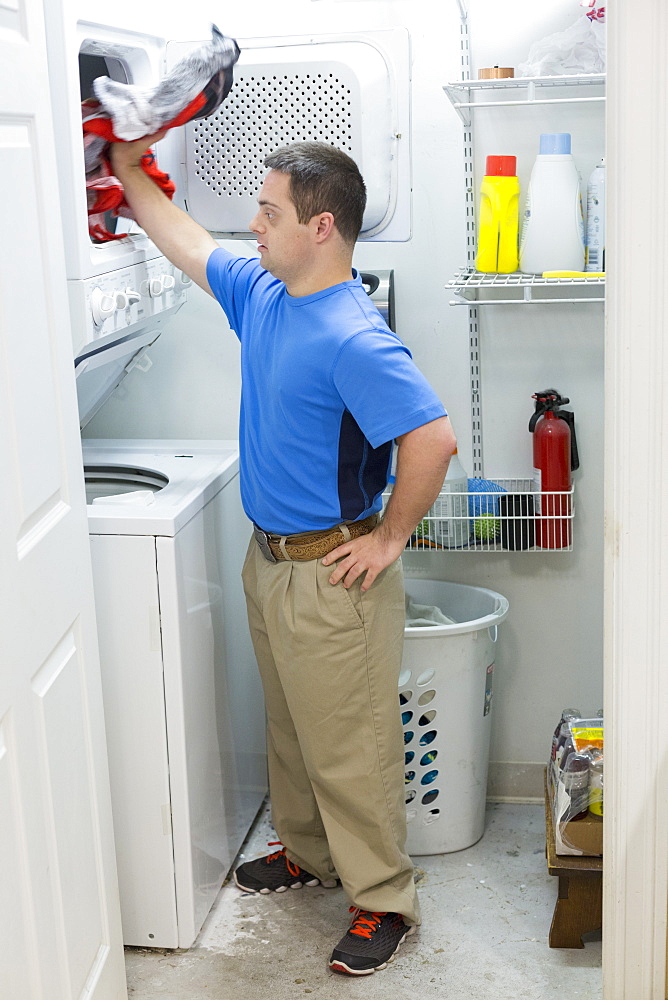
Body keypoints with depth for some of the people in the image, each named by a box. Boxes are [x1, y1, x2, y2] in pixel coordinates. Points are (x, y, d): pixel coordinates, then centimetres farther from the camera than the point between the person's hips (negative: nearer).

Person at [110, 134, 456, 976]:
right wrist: (128, 172, 21)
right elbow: (188, 246, 20)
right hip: (269, 559, 9)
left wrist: (389, 538, -21)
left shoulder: (352, 339, -25)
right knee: (289, 726, 23)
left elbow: (432, 439, -31)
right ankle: (306, 852, 42)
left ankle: (383, 899, 19)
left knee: (349, 745, 3)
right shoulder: (260, 294, 3)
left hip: (331, 575, -9)